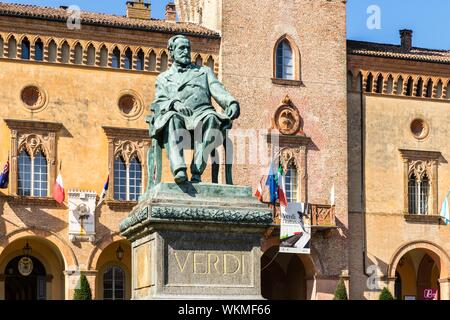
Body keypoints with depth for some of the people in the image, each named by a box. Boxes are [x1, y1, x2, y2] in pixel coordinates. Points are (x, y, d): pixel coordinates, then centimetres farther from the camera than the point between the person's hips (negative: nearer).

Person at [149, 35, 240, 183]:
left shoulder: (204, 71, 31)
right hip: (178, 115, -1)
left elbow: (218, 91, 13)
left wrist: (231, 103, -10)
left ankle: (197, 171, -43)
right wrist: (174, 104, -14)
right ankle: (179, 170, -55)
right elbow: (159, 103, 10)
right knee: (172, 118, -38)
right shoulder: (163, 78, 27)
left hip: (201, 114, 1)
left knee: (211, 117, -37)